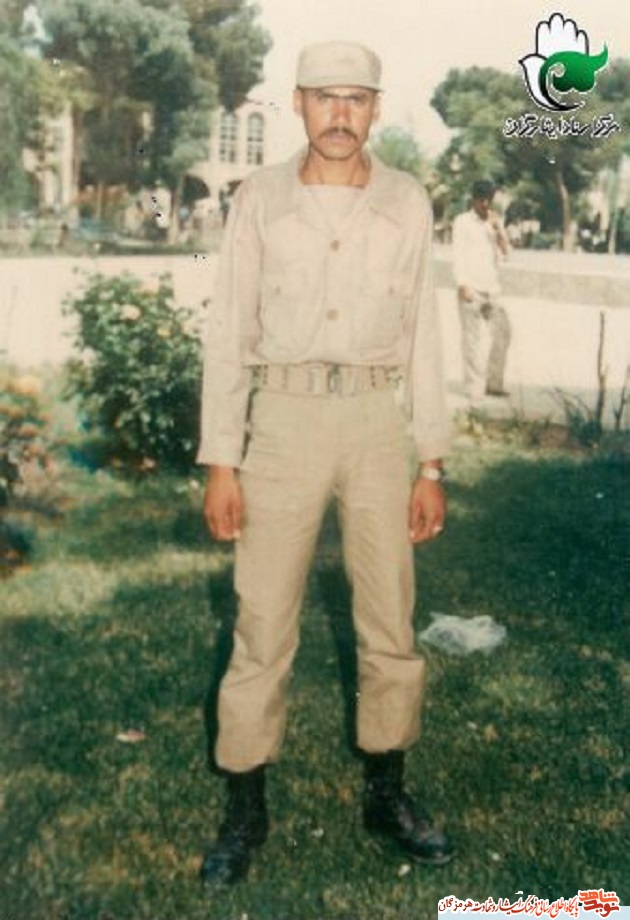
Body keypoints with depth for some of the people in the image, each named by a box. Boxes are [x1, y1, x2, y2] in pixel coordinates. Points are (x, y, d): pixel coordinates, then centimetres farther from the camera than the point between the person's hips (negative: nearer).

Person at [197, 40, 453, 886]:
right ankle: (246, 808, 17)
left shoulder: (407, 203, 5)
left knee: (391, 623, 8)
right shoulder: (260, 199, 1)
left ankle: (386, 793, 26)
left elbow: (421, 336, 6)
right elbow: (229, 333, 0)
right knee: (262, 625, 1)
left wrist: (433, 466, 3)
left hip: (376, 423, 2)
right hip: (284, 420, -1)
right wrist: (220, 463, -6)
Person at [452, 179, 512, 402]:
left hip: (492, 287, 6)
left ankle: (494, 383, 15)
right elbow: (458, 254, -4)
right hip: (471, 287, -6)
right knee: (473, 337, -7)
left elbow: (505, 250, 9)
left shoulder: (495, 222, 17)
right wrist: (462, 285, -13)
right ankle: (474, 389, -6)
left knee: (503, 332, 5)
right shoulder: (462, 221, 2)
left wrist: (498, 229, -6)